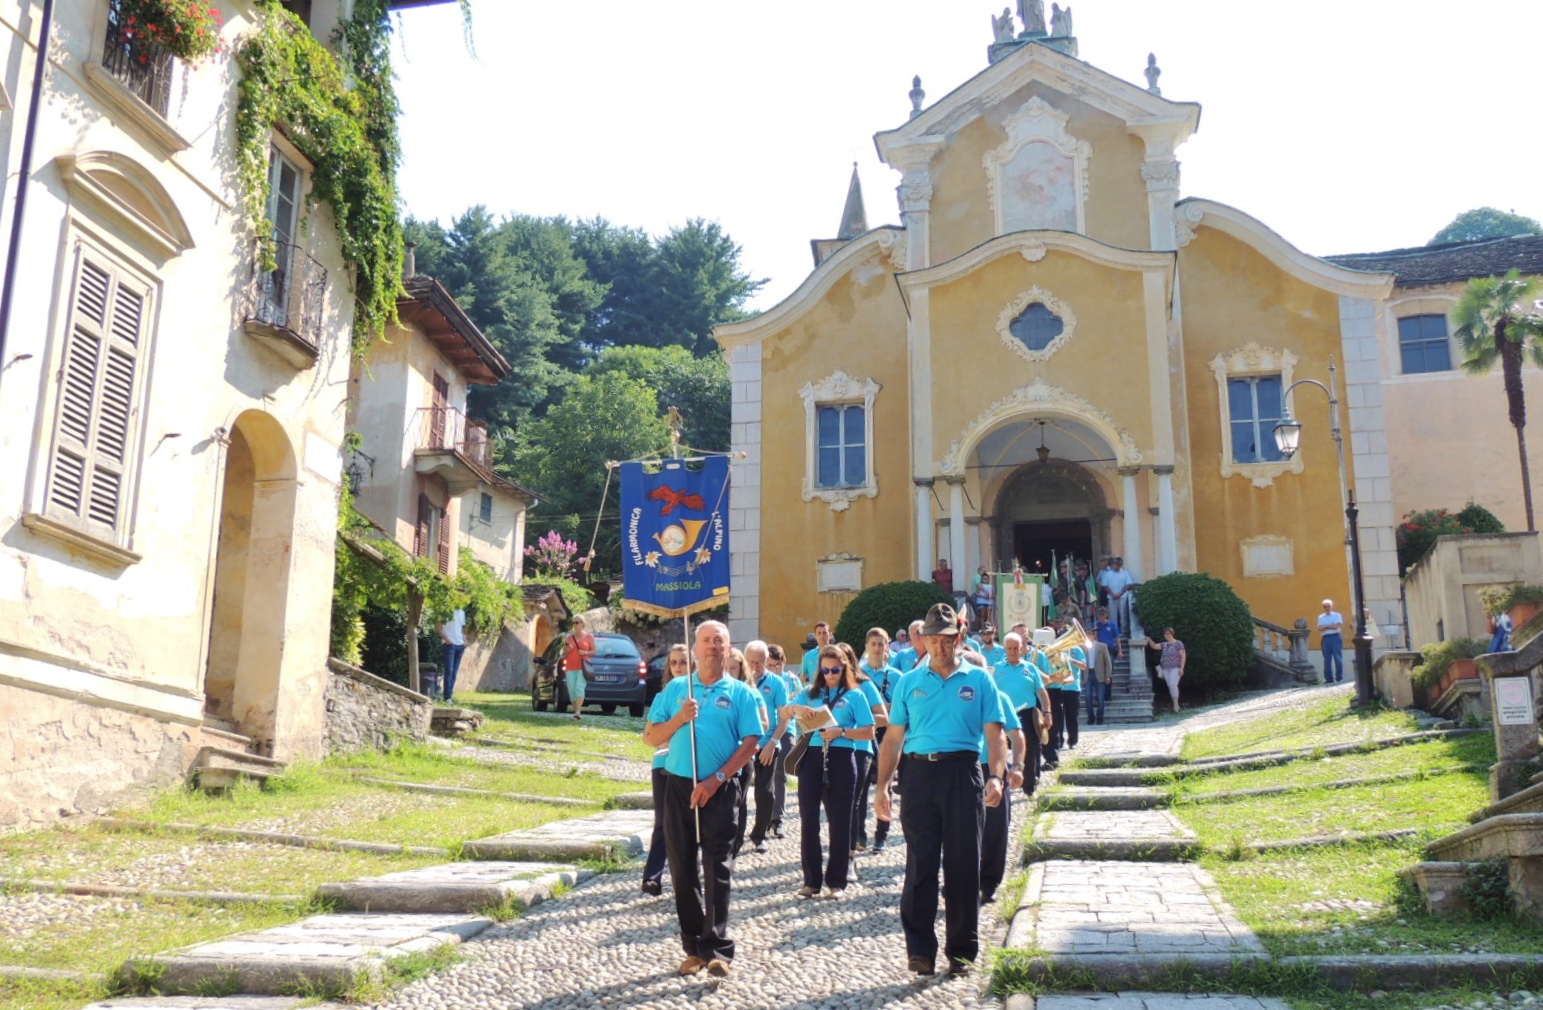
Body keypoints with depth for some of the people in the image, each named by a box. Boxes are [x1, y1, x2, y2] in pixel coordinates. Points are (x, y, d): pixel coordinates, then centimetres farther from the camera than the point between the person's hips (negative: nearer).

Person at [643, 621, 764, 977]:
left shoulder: (740, 694, 3)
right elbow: (651, 738, 8)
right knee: (683, 868, 6)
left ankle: (717, 948, -6)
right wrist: (679, 719, -10)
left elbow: (750, 742, -5)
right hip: (678, 785, 3)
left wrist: (716, 779, -14)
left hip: (719, 789, -3)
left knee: (717, 868, -6)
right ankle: (694, 946, 15)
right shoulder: (675, 689, 10)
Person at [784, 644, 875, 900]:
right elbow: (784, 712, 1)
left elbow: (869, 732, -2)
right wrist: (797, 708, -21)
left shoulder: (854, 695, 3)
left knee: (839, 822, 3)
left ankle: (837, 882, 11)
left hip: (841, 759, -3)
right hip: (812, 757, 3)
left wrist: (841, 732, -17)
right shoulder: (810, 692, 12)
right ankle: (811, 880, 12)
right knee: (809, 820, 2)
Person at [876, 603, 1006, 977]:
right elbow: (893, 738, 11)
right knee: (920, 863, -1)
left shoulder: (979, 680, 7)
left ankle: (961, 949, 15)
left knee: (963, 864, 4)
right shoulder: (909, 682, 11)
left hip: (963, 773, -1)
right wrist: (882, 787, 4)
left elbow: (994, 733, 2)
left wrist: (995, 776, -13)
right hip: (920, 773, 1)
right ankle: (920, 949, 4)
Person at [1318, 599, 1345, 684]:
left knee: (1337, 658, -6)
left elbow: (1337, 625, -8)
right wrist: (1331, 626, -12)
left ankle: (1339, 677, -3)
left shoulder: (1336, 615, 7)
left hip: (1335, 637, -3)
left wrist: (1326, 626, -4)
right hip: (1325, 638, 3)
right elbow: (1320, 628, 1)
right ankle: (1329, 678, 3)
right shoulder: (1321, 617, 15)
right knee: (1327, 659, 1)